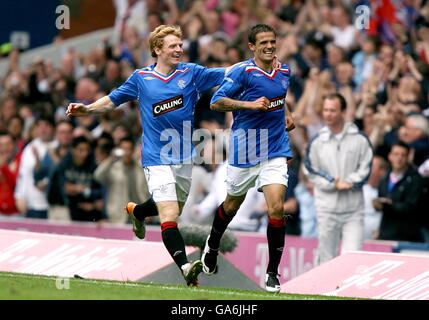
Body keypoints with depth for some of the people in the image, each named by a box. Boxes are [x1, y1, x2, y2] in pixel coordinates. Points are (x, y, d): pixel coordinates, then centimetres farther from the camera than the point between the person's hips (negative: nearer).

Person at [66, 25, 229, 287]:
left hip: (184, 157, 4)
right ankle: (185, 267, -27)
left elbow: (228, 74, -4)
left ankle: (135, 210, 50)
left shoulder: (191, 73, 1)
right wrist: (86, 109, -2)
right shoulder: (141, 78, -1)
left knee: (173, 209, 20)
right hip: (158, 158, -4)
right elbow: (113, 100, 11)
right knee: (169, 215, -19)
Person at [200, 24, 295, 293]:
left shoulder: (284, 71, 7)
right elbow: (216, 102, -15)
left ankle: (272, 274, -5)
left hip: (275, 152, 2)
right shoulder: (243, 71, -11)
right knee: (232, 205, 18)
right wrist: (250, 104, -24)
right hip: (244, 152, -2)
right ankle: (212, 246, 49)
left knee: (276, 208, -14)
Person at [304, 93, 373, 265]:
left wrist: (349, 182, -13)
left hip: (353, 208, -1)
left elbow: (365, 168, 1)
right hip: (327, 207, 1)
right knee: (327, 257, 5)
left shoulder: (359, 139, 2)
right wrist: (334, 184, -10)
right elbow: (311, 171, 2)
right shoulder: (317, 142, 4)